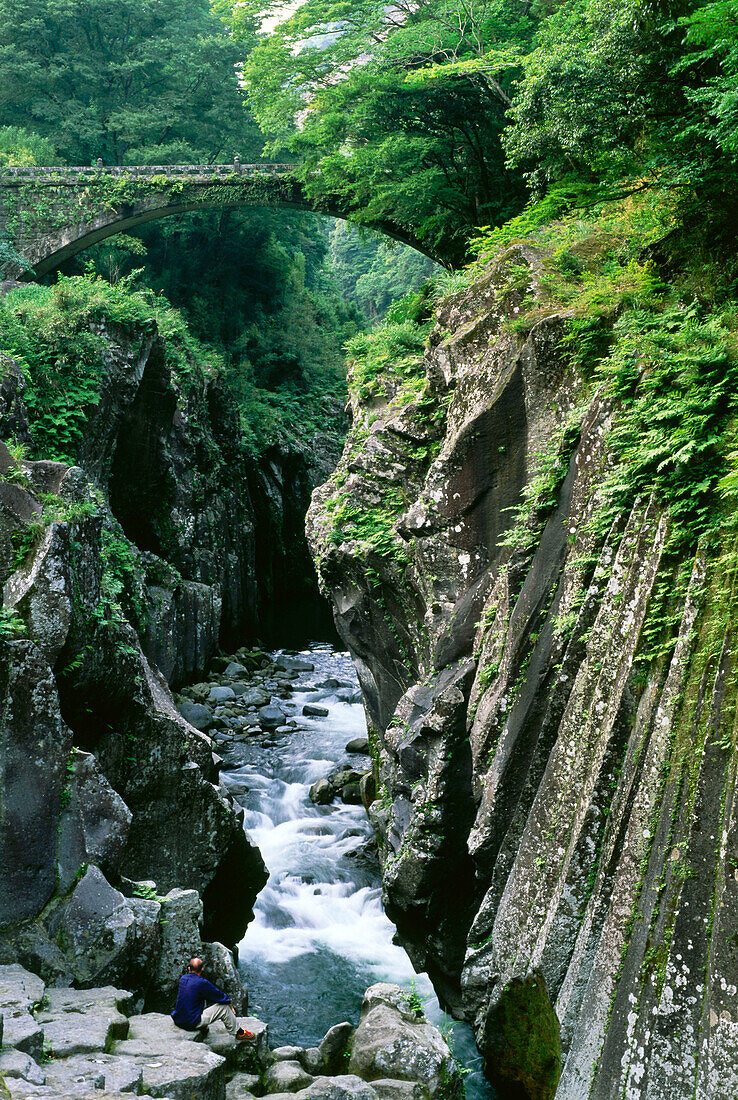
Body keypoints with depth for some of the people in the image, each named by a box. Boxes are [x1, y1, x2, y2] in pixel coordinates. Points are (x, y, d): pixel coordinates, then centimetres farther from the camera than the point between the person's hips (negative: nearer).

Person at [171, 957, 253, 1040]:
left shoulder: (183, 978, 3)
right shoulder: (202, 983, -18)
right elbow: (220, 996, -5)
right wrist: (230, 1005, 13)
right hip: (192, 1023, -7)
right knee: (224, 1007, 1)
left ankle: (203, 1027, 31)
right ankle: (239, 1033, 14)